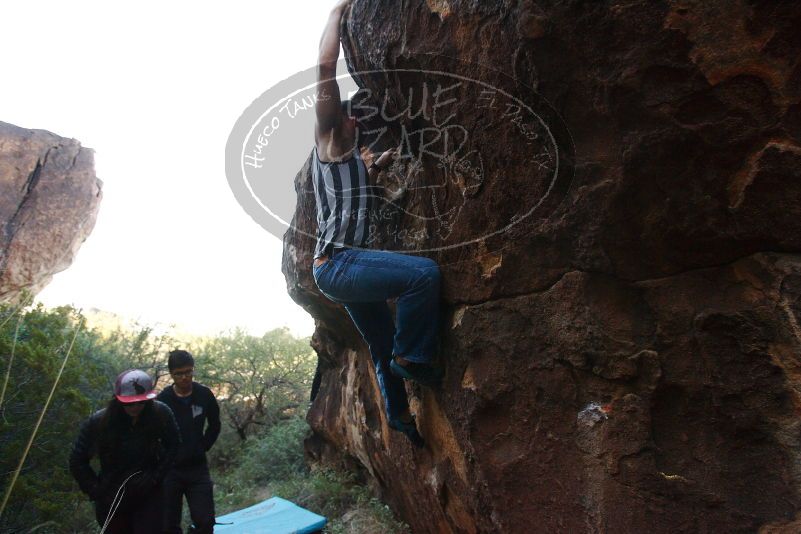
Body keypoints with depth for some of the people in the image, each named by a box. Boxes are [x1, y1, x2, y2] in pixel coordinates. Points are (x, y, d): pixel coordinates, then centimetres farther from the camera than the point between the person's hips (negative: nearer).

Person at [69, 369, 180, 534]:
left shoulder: (161, 414, -17)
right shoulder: (98, 422, -18)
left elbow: (173, 447, -3)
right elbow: (77, 462, -5)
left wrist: (155, 477, -9)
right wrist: (96, 491, -6)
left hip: (148, 495, 0)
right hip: (111, 498, 1)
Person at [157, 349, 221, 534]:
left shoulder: (204, 394, -4)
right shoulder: (163, 399, -11)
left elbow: (214, 425, 10)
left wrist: (203, 447, 5)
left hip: (198, 467, 1)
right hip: (170, 470, -1)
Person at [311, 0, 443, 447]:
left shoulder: (345, 153, 25)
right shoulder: (331, 139, 0)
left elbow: (356, 184, 47)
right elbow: (326, 65, -10)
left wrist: (379, 165, 34)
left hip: (342, 267, 10)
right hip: (337, 263, -10)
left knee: (384, 349, 17)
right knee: (425, 271, -29)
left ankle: (401, 417, 32)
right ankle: (413, 355, -13)